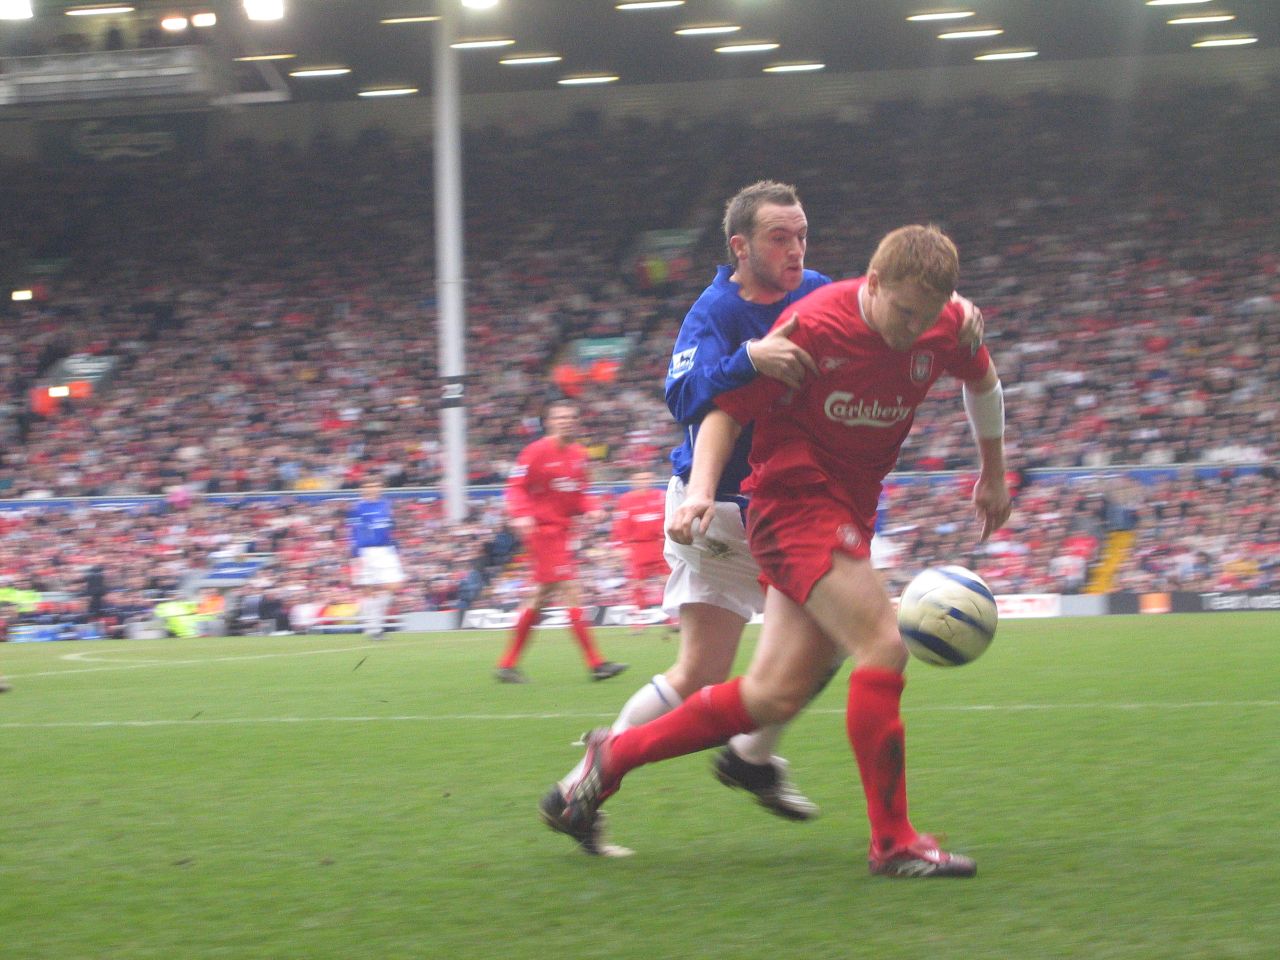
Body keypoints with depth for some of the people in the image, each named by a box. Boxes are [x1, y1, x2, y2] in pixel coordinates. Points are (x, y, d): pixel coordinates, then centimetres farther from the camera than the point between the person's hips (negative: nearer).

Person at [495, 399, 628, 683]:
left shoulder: (578, 454, 12)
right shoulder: (537, 452, -9)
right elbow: (516, 487, -11)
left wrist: (590, 509, 1)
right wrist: (522, 514, -27)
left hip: (562, 531, 9)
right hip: (543, 530, -9)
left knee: (541, 598, 12)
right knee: (571, 592, -12)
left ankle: (507, 664, 19)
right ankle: (595, 663, -13)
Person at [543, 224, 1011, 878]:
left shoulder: (946, 327, -1)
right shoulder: (812, 326, -17)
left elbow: (982, 381, 22)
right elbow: (728, 407, -9)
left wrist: (993, 473, 29)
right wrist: (701, 488, -23)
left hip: (848, 516, 7)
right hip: (794, 500, -7)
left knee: (775, 695, 1)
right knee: (882, 646, -22)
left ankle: (613, 757, 15)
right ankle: (892, 841, -15)